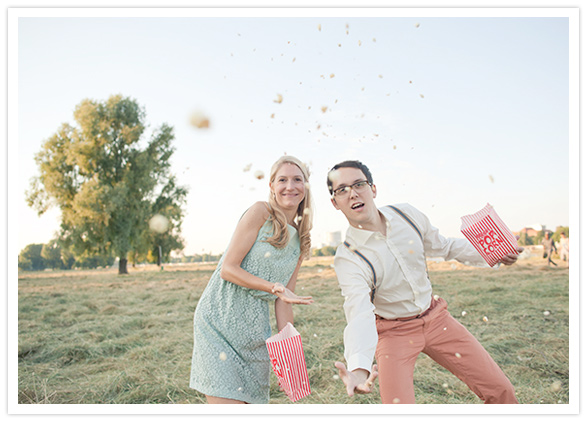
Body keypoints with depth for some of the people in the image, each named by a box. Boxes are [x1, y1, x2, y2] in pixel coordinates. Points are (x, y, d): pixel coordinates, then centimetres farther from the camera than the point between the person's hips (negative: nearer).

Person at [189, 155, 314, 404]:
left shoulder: (300, 242, 12)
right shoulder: (260, 212, -6)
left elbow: (284, 302, 10)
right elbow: (228, 269, -11)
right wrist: (273, 287, -20)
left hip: (255, 329, 6)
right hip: (220, 320, -6)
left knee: (252, 401, 8)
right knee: (229, 401, -10)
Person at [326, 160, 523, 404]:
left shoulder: (407, 215, -9)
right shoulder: (347, 259, -23)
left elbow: (444, 247, 8)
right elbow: (359, 314, -35)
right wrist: (358, 367, -52)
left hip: (435, 317, 4)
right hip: (394, 331, -4)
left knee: (500, 390, 4)